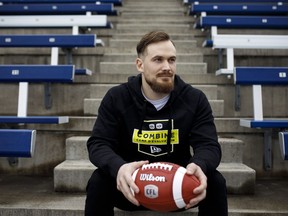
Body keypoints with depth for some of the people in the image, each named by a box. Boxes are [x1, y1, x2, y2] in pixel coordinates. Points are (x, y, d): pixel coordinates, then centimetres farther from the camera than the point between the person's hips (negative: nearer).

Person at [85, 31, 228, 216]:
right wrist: (118, 167, -40)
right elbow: (98, 144, -15)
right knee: (99, 181, -29)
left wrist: (200, 165, -39)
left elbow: (209, 145, -12)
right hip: (132, 187, 0)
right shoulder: (116, 98, -8)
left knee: (215, 182, -25)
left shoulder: (195, 99, -6)